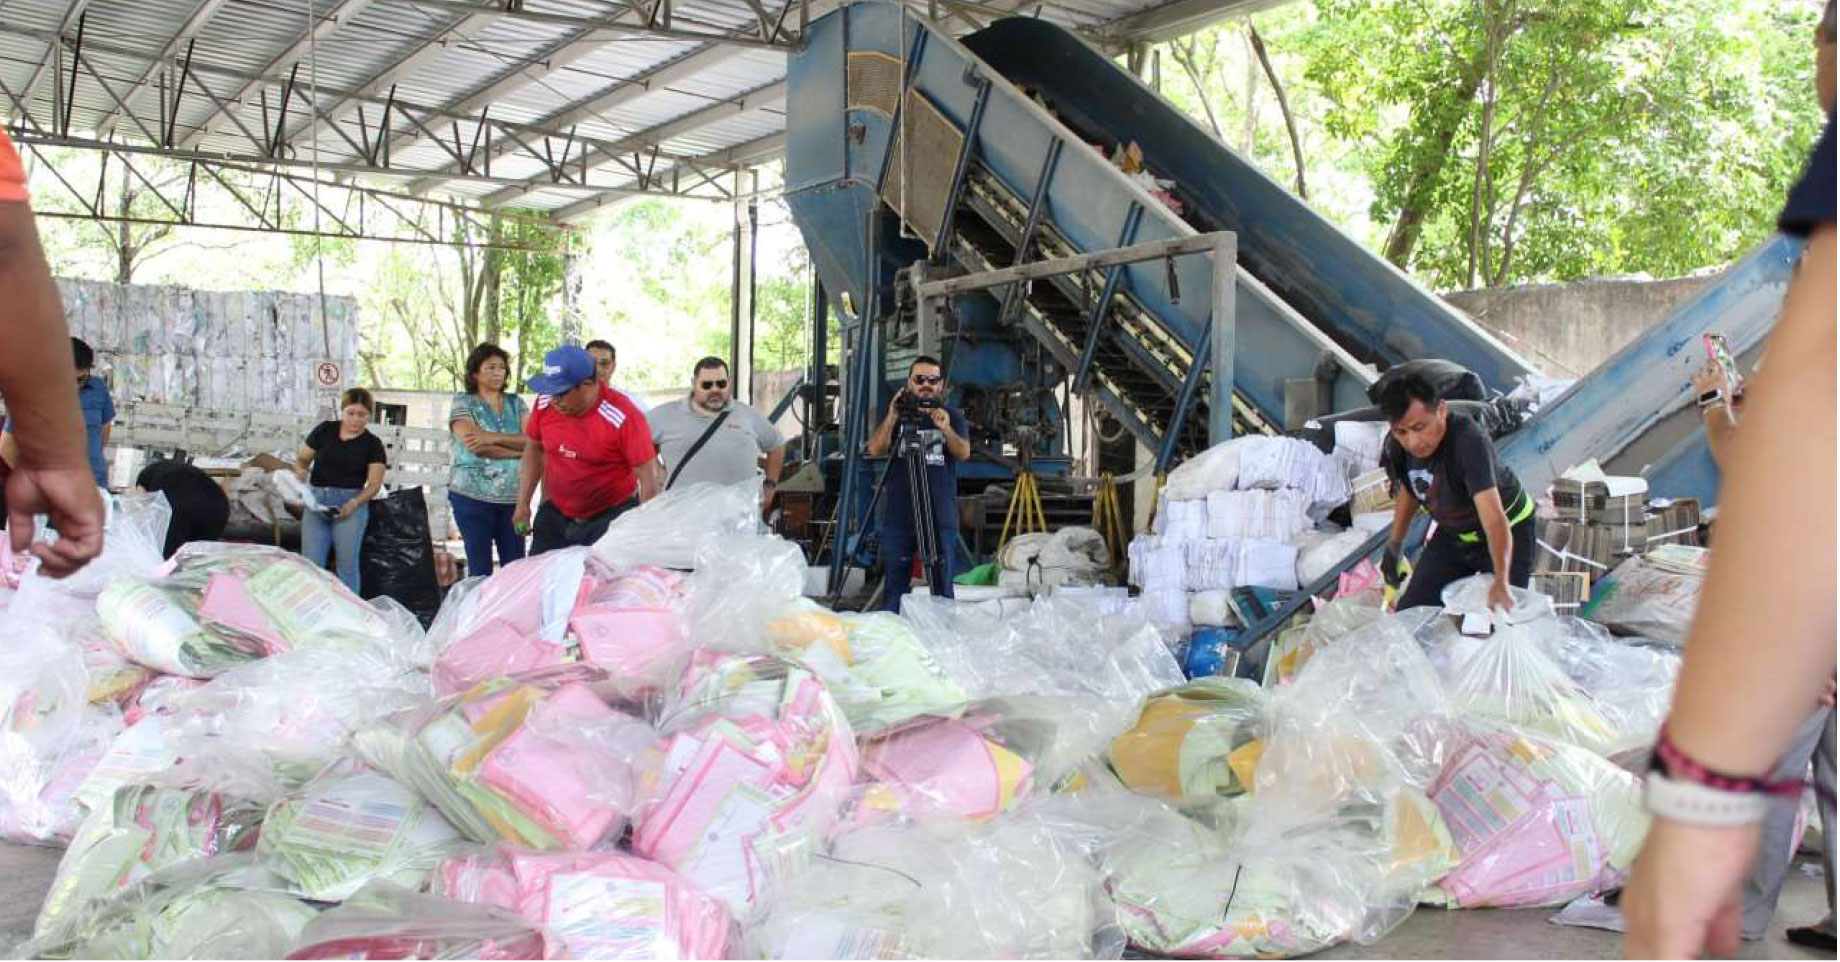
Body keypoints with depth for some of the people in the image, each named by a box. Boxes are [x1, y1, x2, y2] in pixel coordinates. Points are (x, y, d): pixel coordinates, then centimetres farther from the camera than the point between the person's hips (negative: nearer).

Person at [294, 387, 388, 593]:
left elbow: (374, 484, -2)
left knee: (347, 565, -3)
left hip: (350, 505, -2)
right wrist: (301, 471, -8)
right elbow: (302, 458, 15)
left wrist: (354, 503, -18)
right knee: (311, 563, -4)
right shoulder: (325, 430, 8)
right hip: (316, 500, 2)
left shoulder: (373, 444, 2)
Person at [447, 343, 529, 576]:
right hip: (473, 496, -3)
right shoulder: (463, 403, 3)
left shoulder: (516, 403, 13)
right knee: (480, 568, 2)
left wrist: (494, 437, -15)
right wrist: (517, 451, -6)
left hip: (512, 496, 3)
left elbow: (531, 441, -2)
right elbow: (474, 445, -12)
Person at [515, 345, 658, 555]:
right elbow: (534, 449, 10)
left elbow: (647, 479, -18)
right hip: (555, 514, 5)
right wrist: (523, 504, 9)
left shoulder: (624, 417, -22)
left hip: (611, 516, -5)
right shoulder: (545, 403, -7)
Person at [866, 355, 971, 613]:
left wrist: (945, 429, -26)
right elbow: (875, 449, -5)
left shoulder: (953, 417, 10)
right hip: (898, 516, 0)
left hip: (941, 517, 0)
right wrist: (892, 418, -20)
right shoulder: (895, 416, 11)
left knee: (942, 586, 0)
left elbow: (963, 453, -7)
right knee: (894, 587, 2)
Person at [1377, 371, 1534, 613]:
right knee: (1411, 612, 2)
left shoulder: (1469, 441, -38)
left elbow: (1493, 517, -49)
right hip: (1452, 532, 6)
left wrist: (1501, 581, -61)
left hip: (1508, 530, -6)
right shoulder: (1397, 446, -18)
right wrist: (1395, 545, 8)